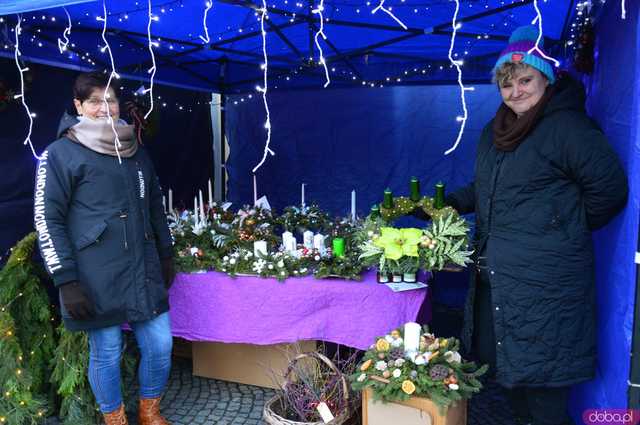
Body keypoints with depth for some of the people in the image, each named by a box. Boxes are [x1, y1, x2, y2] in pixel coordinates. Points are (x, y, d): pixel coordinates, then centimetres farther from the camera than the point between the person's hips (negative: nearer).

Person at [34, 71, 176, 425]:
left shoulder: (136, 151, 14)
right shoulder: (61, 153, -4)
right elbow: (47, 219, -7)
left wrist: (165, 255, 18)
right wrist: (66, 281, -12)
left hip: (145, 271, 5)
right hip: (98, 279, -5)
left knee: (160, 344, 8)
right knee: (106, 354, 7)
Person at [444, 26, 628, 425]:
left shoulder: (568, 127, -12)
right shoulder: (495, 131, 13)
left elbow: (609, 188, -11)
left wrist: (570, 229, -2)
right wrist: (450, 203, 8)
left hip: (545, 276, -8)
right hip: (496, 271, 8)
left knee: (540, 363, 3)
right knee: (505, 356, 18)